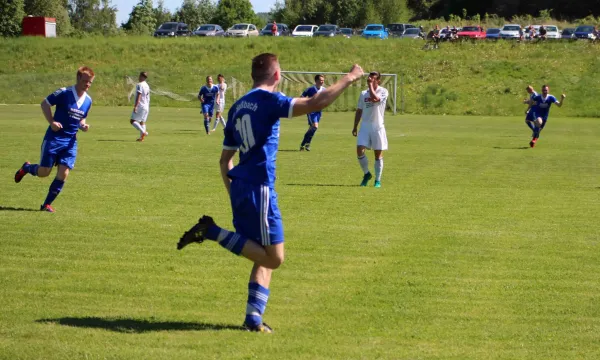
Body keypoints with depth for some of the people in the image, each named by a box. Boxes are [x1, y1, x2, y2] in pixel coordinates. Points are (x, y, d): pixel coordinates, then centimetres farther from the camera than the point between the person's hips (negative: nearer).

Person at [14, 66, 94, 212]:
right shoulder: (64, 93, -14)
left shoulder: (88, 100, 5)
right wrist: (51, 122, -18)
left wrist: (83, 125, -4)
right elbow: (45, 103, -7)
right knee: (44, 172, -1)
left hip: (70, 141, 5)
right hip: (54, 138, -5)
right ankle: (26, 168, 34)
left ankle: (47, 204, 7)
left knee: (63, 174, -6)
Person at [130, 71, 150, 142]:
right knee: (142, 122, 12)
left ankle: (143, 132, -19)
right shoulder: (147, 86, 13)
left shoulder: (139, 85, -14)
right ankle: (141, 137, 7)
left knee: (132, 121, -5)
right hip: (146, 106, 8)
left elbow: (138, 96, -21)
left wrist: (135, 106, -24)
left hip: (140, 106, -8)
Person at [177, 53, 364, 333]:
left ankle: (253, 318, 8)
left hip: (239, 187, 9)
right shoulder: (268, 100, -9)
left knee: (265, 257, 14)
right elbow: (315, 104, -20)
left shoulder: (237, 107, 16)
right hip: (259, 188, -9)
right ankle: (212, 232, -11)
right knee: (273, 258, -5)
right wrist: (348, 79, -9)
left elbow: (225, 159, 20)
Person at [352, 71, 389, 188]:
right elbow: (359, 111, 16)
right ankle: (367, 174, 10)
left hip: (378, 127, -4)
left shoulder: (383, 91, -5)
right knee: (359, 150, -10)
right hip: (365, 126, 4)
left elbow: (375, 98, -27)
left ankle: (378, 180, 13)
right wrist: (355, 127, 13)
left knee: (378, 154, 2)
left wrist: (371, 85, -17)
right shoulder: (363, 93, 10)